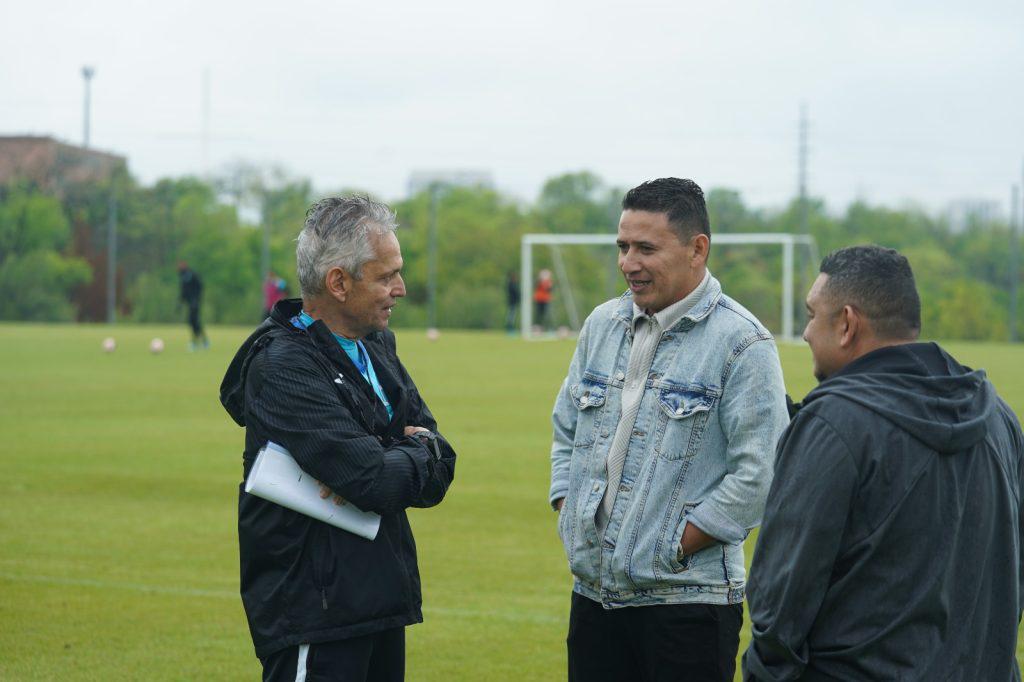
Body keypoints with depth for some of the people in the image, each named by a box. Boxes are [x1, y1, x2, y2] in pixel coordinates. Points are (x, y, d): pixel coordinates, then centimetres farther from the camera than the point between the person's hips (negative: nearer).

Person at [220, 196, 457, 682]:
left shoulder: (375, 345, 11)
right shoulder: (283, 365, -16)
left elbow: (439, 465, 6)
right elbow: (376, 482, -24)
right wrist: (419, 454, -3)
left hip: (379, 601, 8)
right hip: (314, 610, -8)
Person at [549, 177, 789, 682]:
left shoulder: (741, 343, -10)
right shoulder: (602, 326, 11)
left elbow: (758, 477, -15)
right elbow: (566, 432, 21)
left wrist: (671, 550, -14)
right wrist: (568, 518, 7)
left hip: (687, 599, -6)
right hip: (594, 595, 6)